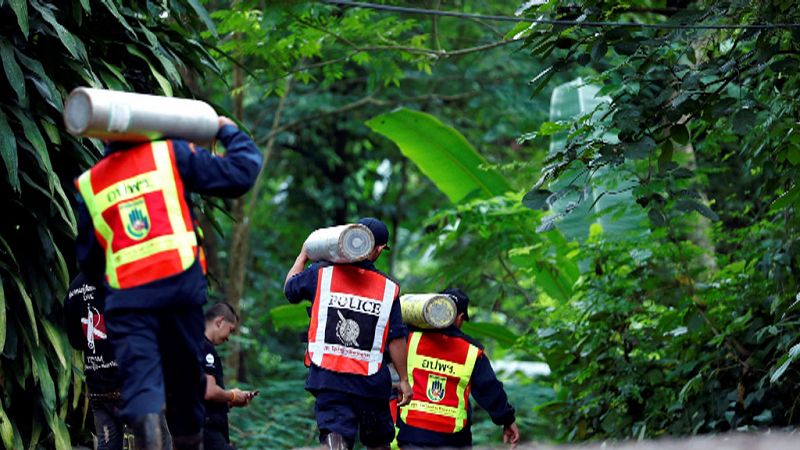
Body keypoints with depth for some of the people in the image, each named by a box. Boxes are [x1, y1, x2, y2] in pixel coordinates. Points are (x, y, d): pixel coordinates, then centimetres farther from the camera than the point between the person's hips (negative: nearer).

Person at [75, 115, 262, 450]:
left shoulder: (89, 184, 14)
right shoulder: (171, 155, 7)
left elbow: (88, 260, 19)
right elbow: (242, 172, 6)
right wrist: (230, 132, 23)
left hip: (127, 296, 0)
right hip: (181, 283, 0)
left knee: (140, 381, -9)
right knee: (185, 373, 13)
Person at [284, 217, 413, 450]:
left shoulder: (322, 273, 0)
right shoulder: (389, 288, 2)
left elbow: (290, 289, 19)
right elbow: (396, 339, 2)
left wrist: (302, 256, 36)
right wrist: (403, 380, 12)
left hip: (327, 377, -1)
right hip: (371, 381, 1)